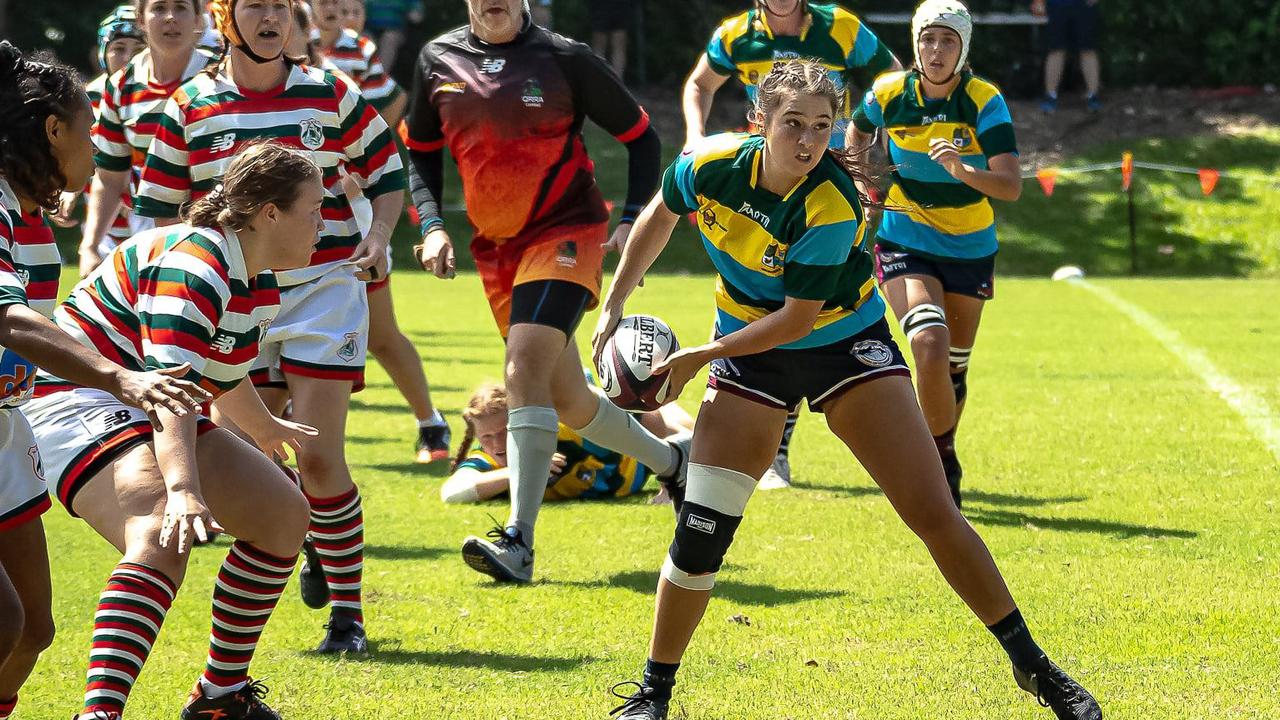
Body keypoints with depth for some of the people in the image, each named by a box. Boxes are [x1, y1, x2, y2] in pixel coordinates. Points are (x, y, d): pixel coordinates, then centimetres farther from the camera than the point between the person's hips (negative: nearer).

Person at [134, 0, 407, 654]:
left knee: (318, 456, -11)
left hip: (324, 290, -2)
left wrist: (378, 236, -7)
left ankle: (347, 610, 2)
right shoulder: (188, 109, 1)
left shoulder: (332, 97, 0)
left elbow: (386, 172, 11)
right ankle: (314, 543, 35)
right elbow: (157, 209, 8)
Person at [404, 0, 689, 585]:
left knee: (525, 369, -25)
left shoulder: (563, 58, -6)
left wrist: (632, 221, -7)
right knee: (567, 402, 11)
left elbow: (639, 134, 2)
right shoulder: (437, 60, 5)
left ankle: (518, 542, -28)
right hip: (494, 248, 6)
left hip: (566, 234, -6)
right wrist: (431, 226, 2)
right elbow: (420, 153, 17)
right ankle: (671, 460, 38)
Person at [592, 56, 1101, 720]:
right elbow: (659, 217, 5)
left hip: (844, 340, -2)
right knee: (700, 530, -9)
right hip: (750, 352, 2)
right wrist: (613, 306, 6)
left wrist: (700, 356, -20)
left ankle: (1032, 665, 5)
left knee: (934, 514, -9)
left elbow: (798, 318, -24)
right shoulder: (709, 166, -18)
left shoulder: (832, 206, -29)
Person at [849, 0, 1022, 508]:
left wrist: (962, 170, -41)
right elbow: (859, 129, 16)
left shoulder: (985, 102, -15)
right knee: (930, 346, -24)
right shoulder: (888, 94, -10)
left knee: (953, 368, 11)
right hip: (905, 243, -1)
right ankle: (943, 463, -8)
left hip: (969, 249, 1)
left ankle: (939, 463, 35)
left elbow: (1011, 186, -25)